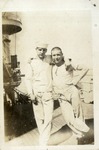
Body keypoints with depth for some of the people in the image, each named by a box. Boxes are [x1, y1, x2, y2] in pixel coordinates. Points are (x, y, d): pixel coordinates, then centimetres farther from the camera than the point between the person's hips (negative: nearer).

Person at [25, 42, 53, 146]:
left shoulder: (49, 59, 5)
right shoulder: (31, 63, -2)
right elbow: (28, 79, -3)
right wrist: (31, 94, -10)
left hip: (48, 93, 1)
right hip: (36, 94, -1)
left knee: (48, 118, -7)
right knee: (39, 118, 7)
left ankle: (43, 143, -4)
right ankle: (43, 135, 29)